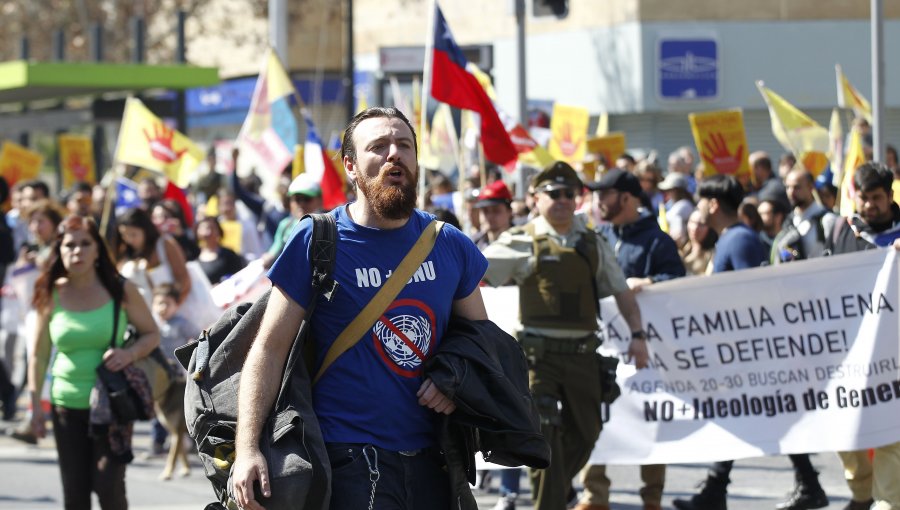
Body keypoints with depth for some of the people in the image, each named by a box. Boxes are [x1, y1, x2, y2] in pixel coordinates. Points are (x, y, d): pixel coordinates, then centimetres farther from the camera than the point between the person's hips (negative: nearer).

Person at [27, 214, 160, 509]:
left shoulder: (120, 290, -3)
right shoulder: (51, 295, 0)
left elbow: (152, 335, 4)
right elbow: (39, 355, 6)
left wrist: (129, 354, -16)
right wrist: (35, 404, 2)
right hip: (67, 405, 2)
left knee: (108, 485, -9)